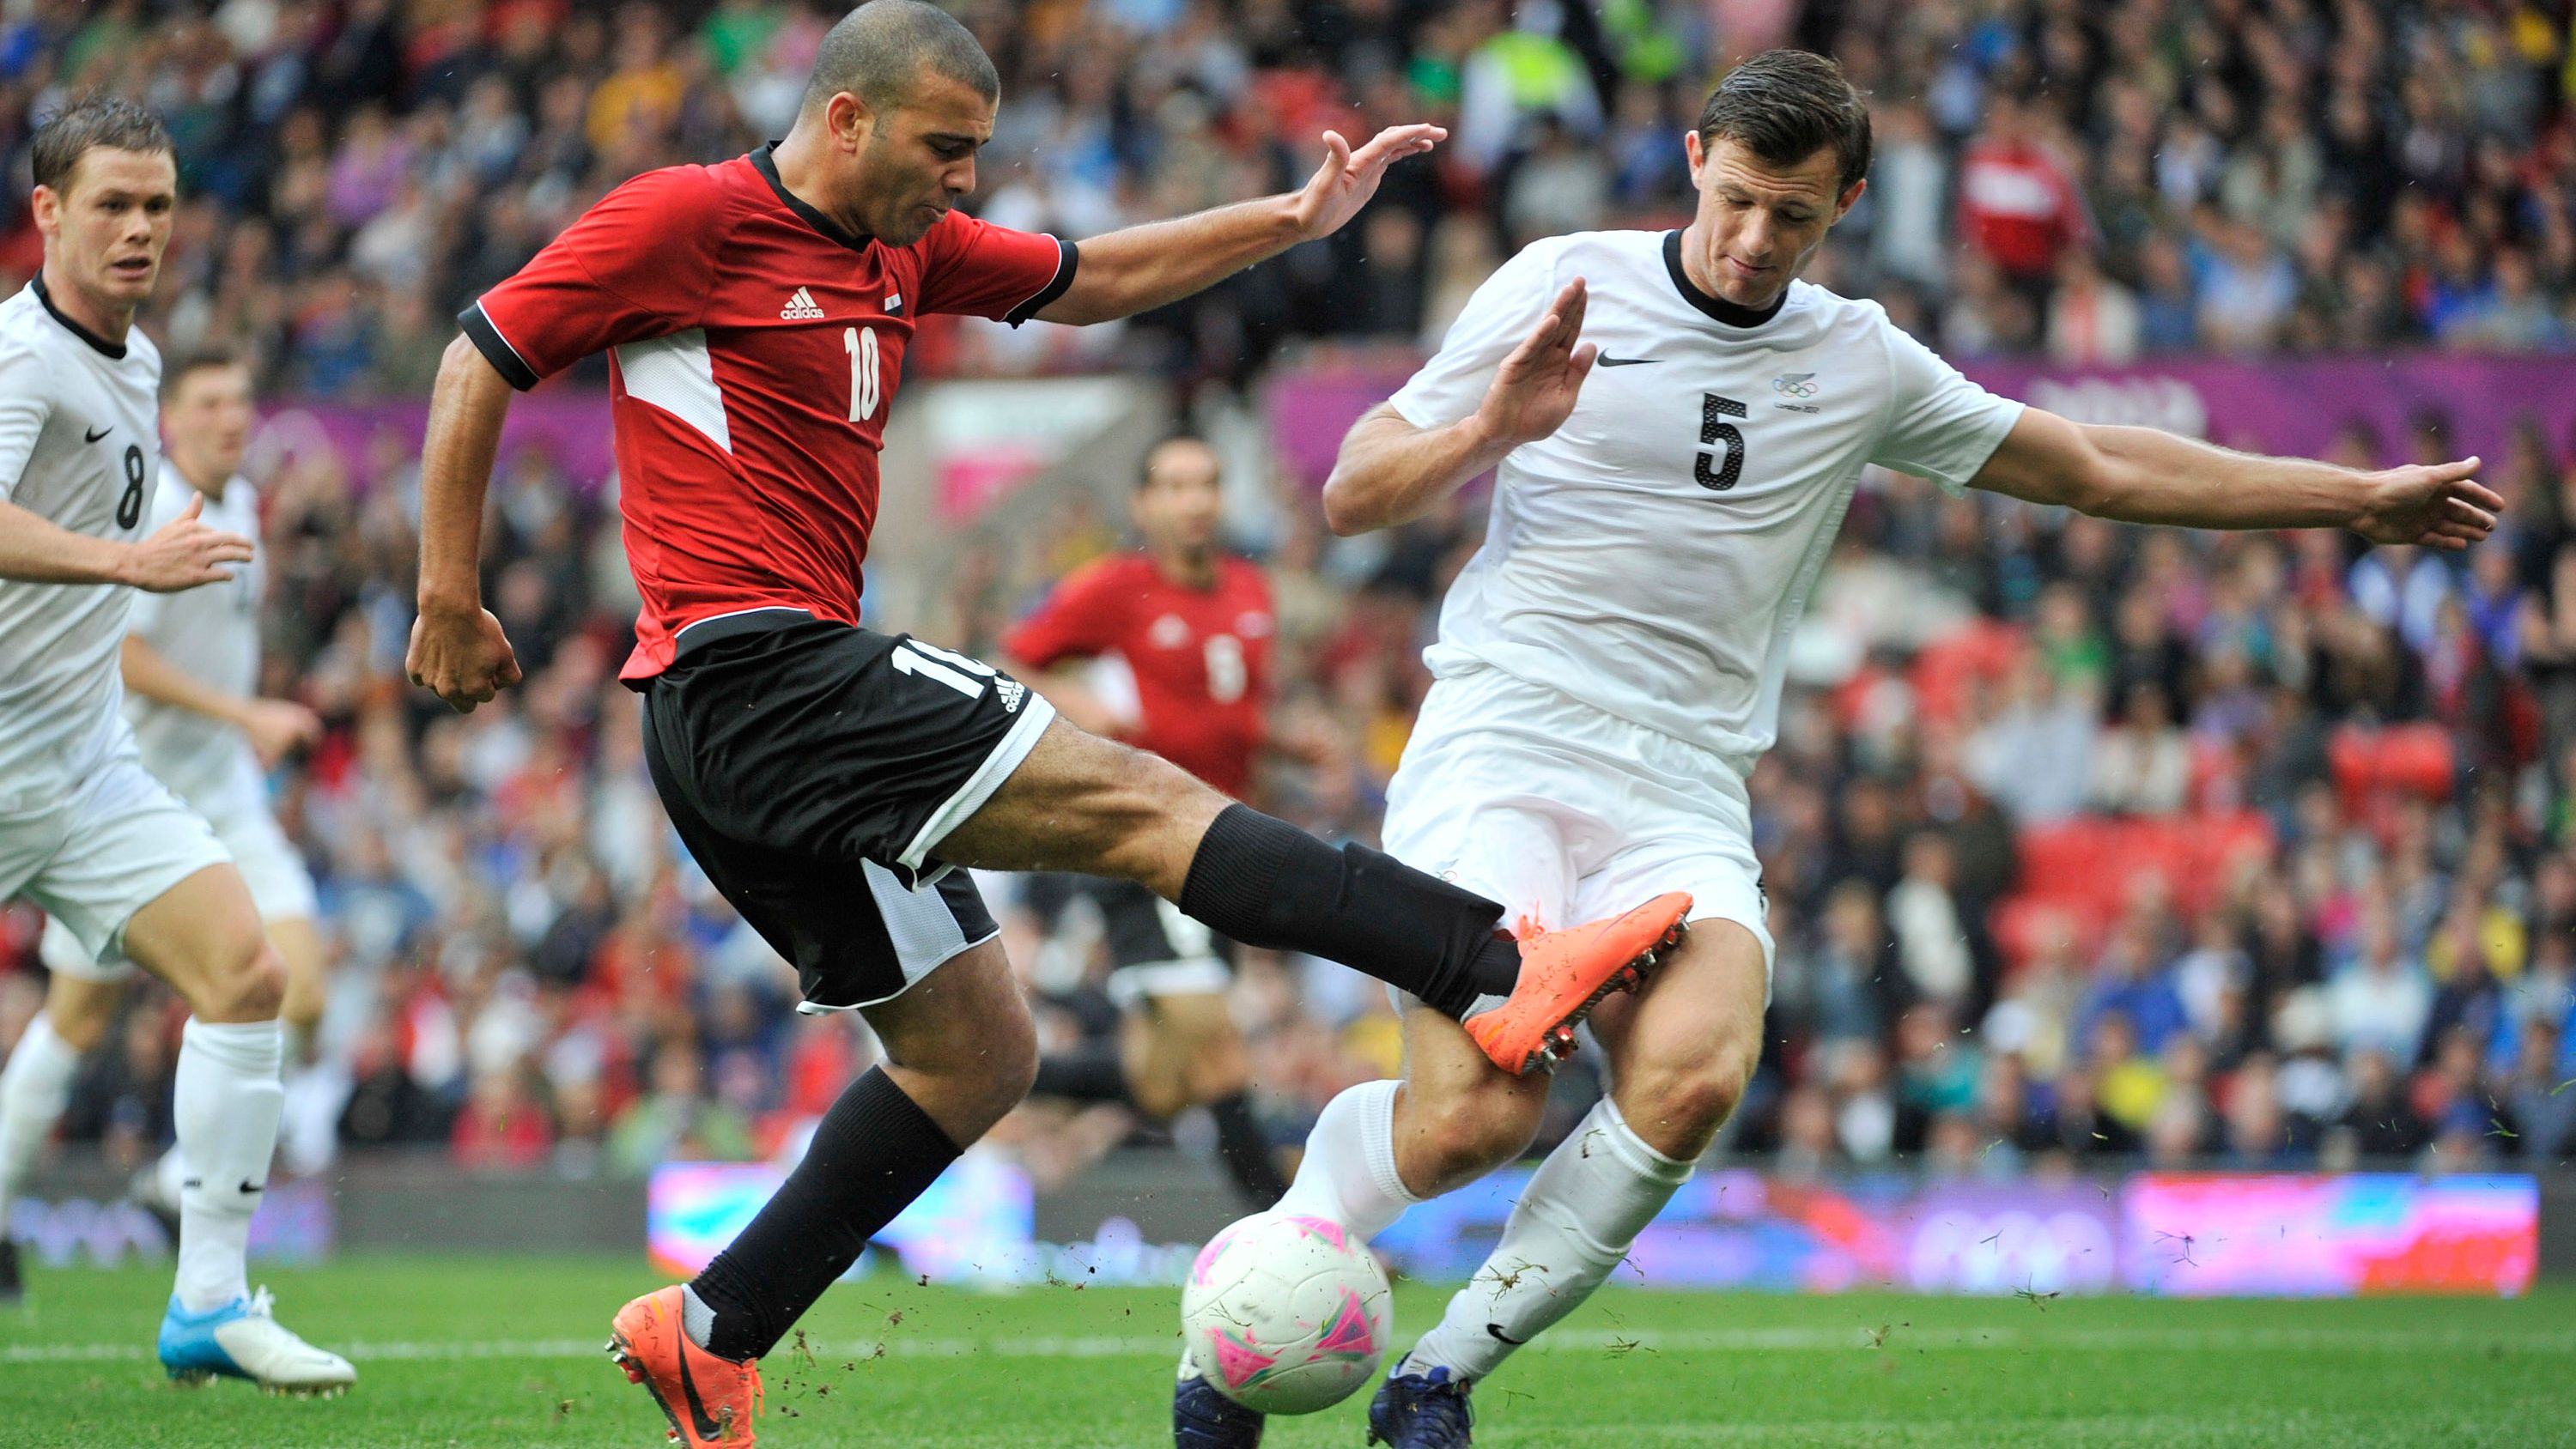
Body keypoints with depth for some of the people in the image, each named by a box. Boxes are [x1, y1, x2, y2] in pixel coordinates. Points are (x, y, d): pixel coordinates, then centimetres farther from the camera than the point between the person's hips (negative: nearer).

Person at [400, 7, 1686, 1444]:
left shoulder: (908, 247, 17)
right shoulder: (689, 219, -7)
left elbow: (1092, 280, 27)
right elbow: (482, 361, -4)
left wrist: (1295, 218, 19)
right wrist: (451, 601, -3)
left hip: (790, 702, 10)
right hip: (751, 669, -10)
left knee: (978, 1052, 11)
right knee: (1136, 800, -16)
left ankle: (710, 1331, 14)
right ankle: (1503, 974, -23)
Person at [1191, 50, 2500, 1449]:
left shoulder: (1861, 365, 14)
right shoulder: (1560, 283, 5)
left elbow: (2100, 468, 23)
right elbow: (1350, 497, 7)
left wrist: (2360, 498, 24)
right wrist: (1490, 430, -13)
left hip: (1684, 796, 3)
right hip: (1499, 741, -3)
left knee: (1691, 1076, -28)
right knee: (1476, 1113, -25)